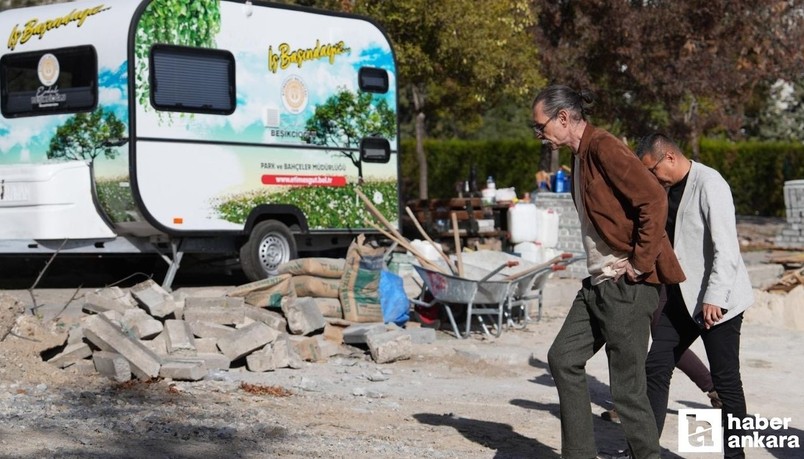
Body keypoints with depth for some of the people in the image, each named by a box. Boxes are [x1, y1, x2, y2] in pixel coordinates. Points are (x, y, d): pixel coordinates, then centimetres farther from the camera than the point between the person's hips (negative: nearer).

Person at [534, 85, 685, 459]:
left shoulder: (604, 148, -15)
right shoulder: (580, 155, 16)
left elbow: (654, 199, -23)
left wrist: (640, 263, -20)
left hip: (627, 285, -11)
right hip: (598, 282, 11)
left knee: (627, 385, -5)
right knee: (563, 358, 11)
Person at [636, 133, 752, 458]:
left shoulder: (709, 185, -15)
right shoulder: (669, 189, 11)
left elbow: (726, 249, -22)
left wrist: (714, 298, -26)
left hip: (717, 301, -8)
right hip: (682, 298, 9)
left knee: (726, 380, 0)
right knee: (656, 367, 5)